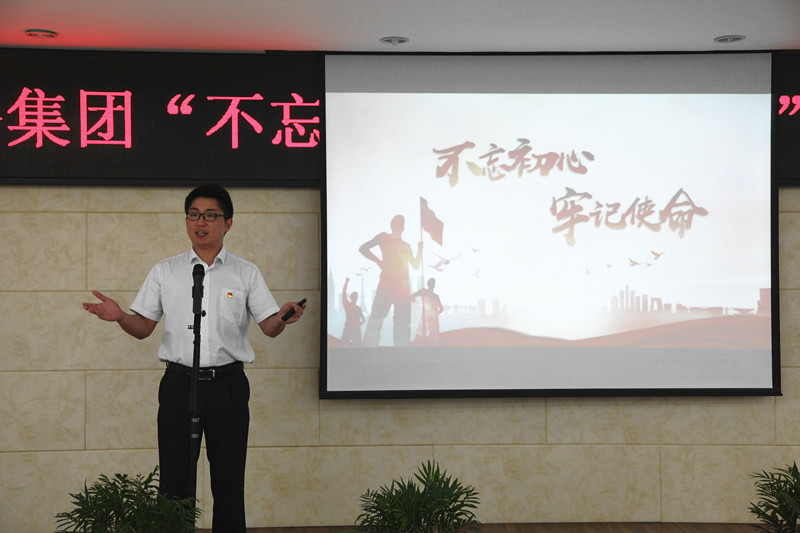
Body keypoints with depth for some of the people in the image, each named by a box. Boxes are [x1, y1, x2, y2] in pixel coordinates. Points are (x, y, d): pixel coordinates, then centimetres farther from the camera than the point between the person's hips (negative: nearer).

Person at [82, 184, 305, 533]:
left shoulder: (246, 273, 7)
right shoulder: (164, 272, 9)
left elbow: (270, 327, 4)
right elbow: (143, 328, 9)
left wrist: (283, 317, -19)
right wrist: (119, 317, -11)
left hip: (228, 384, -1)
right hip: (179, 383, 1)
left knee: (228, 485, 2)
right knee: (174, 483, 2)